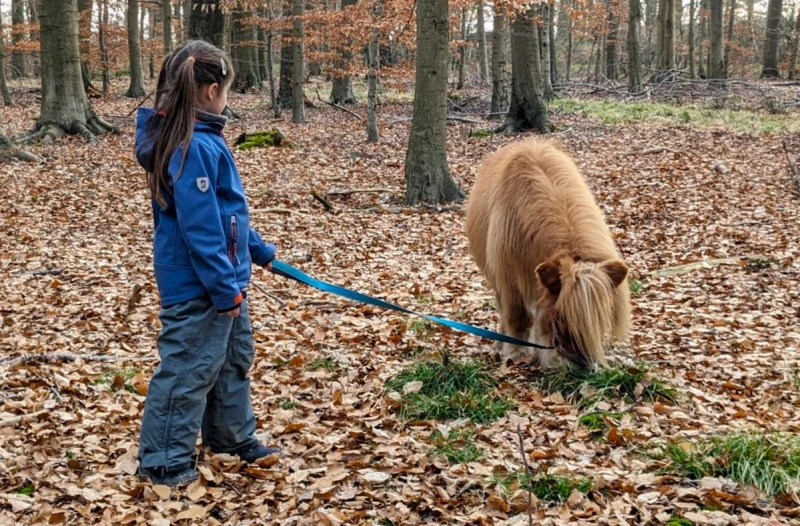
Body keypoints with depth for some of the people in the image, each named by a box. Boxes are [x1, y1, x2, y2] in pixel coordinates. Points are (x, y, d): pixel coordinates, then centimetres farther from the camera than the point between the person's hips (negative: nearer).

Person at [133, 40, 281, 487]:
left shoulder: (203, 138, 8)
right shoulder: (193, 147, -23)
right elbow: (199, 227, -24)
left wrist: (259, 251, 24)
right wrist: (225, 287, -20)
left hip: (222, 279, 10)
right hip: (198, 286, -10)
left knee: (234, 359, 21)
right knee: (188, 369, 1)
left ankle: (233, 437, 37)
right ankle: (165, 462, 15)